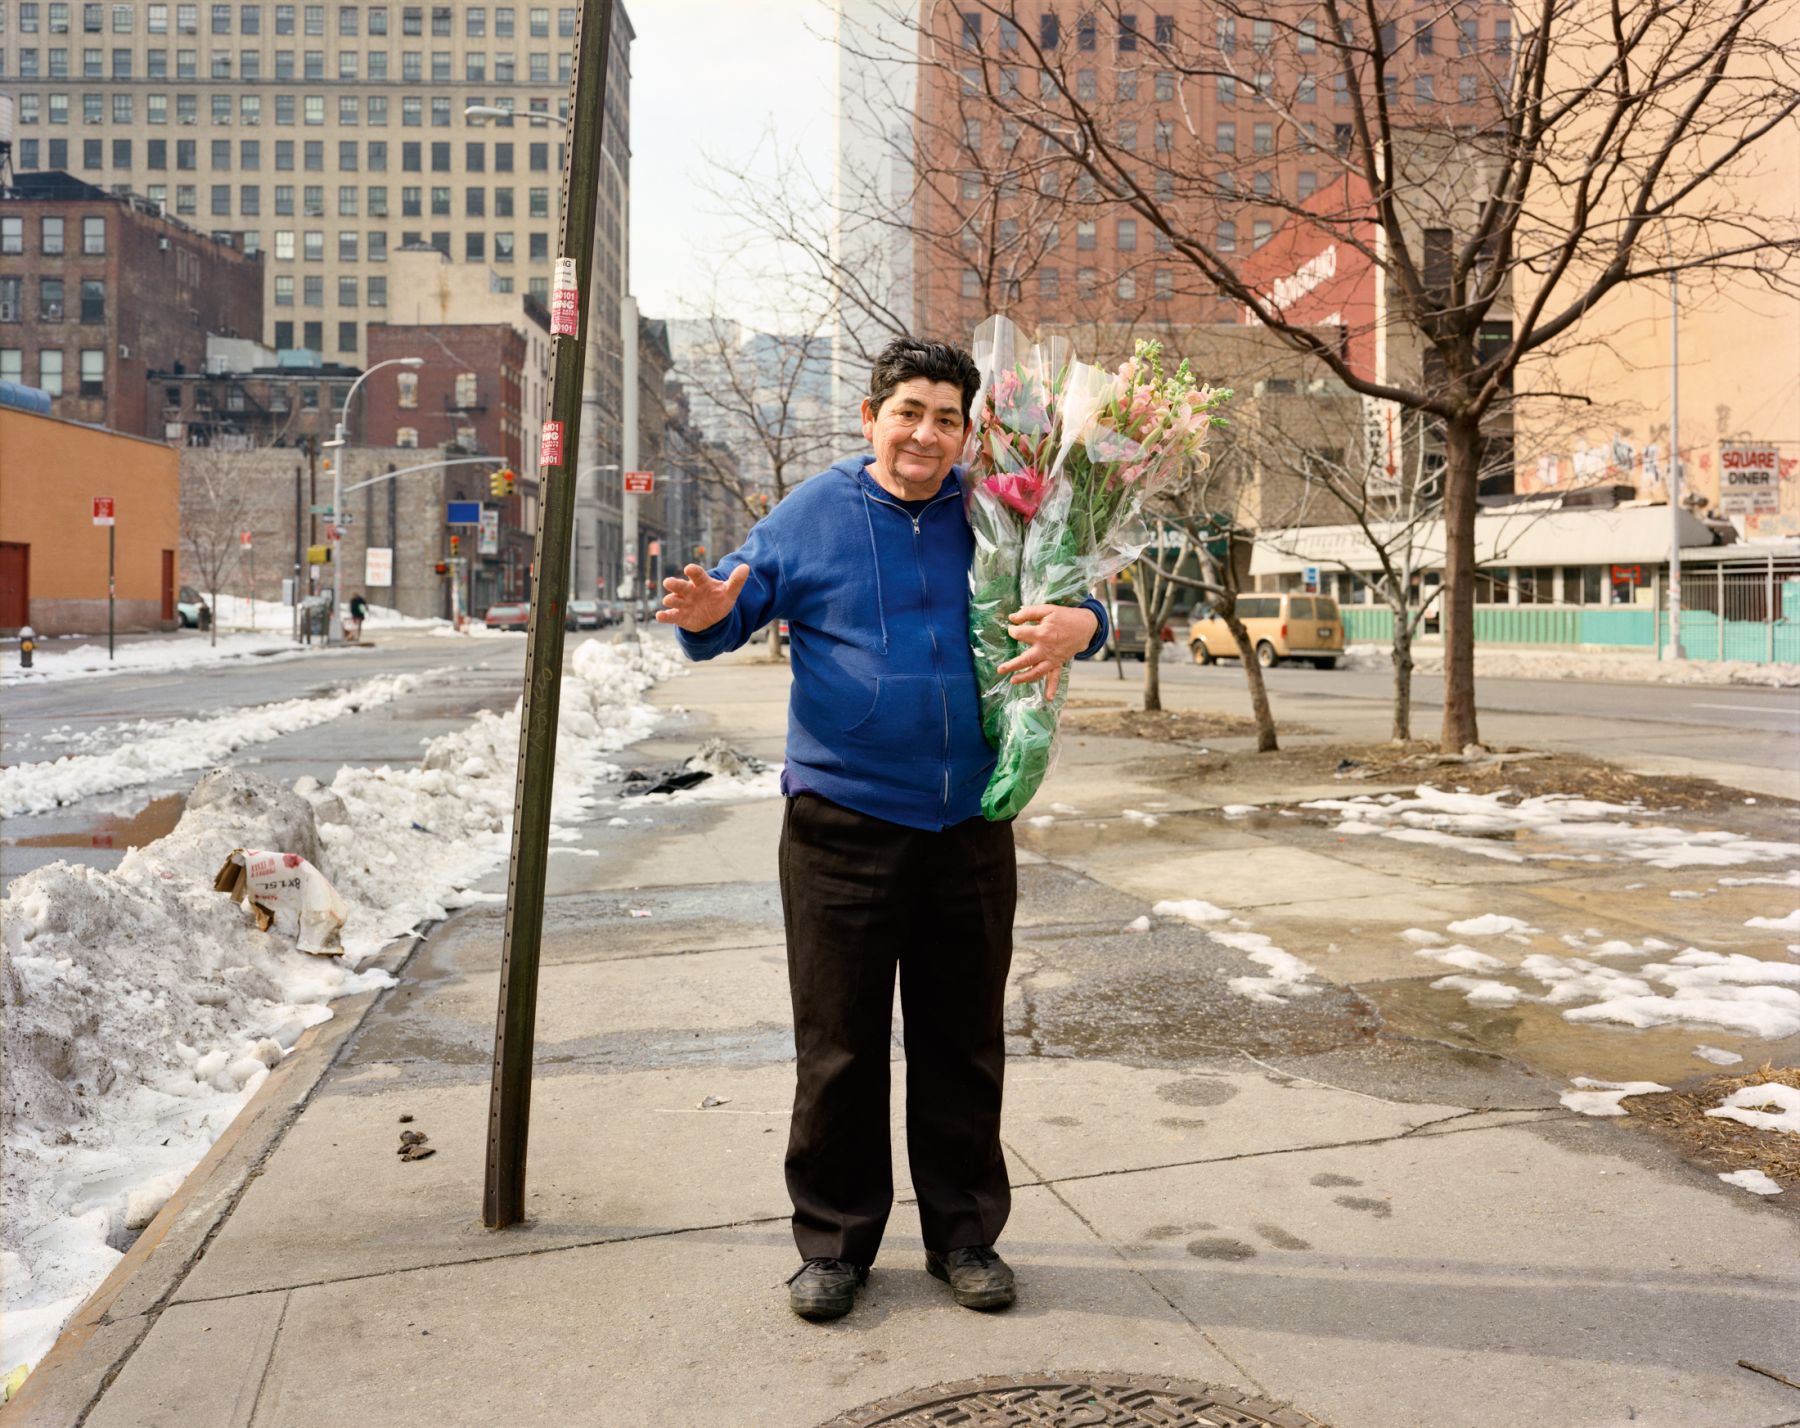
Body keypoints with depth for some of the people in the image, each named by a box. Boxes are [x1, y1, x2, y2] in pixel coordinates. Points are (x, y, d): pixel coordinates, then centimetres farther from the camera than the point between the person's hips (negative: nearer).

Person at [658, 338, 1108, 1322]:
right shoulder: (814, 512, 2)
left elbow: (1072, 599, 15)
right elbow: (738, 602, 5)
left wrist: (1079, 624, -10)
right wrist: (705, 613, -20)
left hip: (970, 828, 3)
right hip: (842, 825, -2)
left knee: (962, 1044, 12)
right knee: (839, 1045, 6)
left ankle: (964, 1235, 28)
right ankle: (834, 1241, 23)